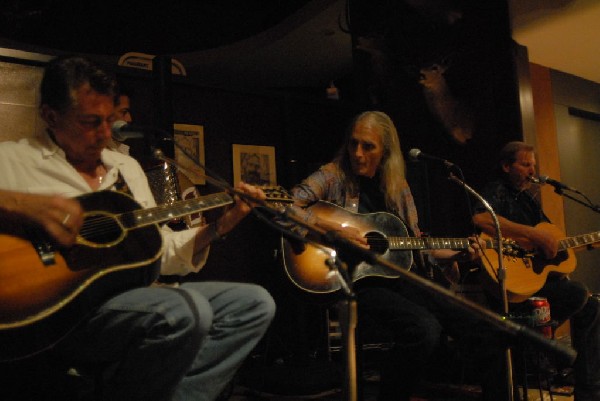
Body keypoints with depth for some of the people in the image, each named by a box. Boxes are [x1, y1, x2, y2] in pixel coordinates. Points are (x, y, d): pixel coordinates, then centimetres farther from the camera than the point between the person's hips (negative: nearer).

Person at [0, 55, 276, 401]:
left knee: (255, 303, -3)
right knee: (186, 311, -33)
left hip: (135, 294, 7)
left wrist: (218, 227, 6)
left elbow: (160, 252, 21)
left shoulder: (127, 167, 21)